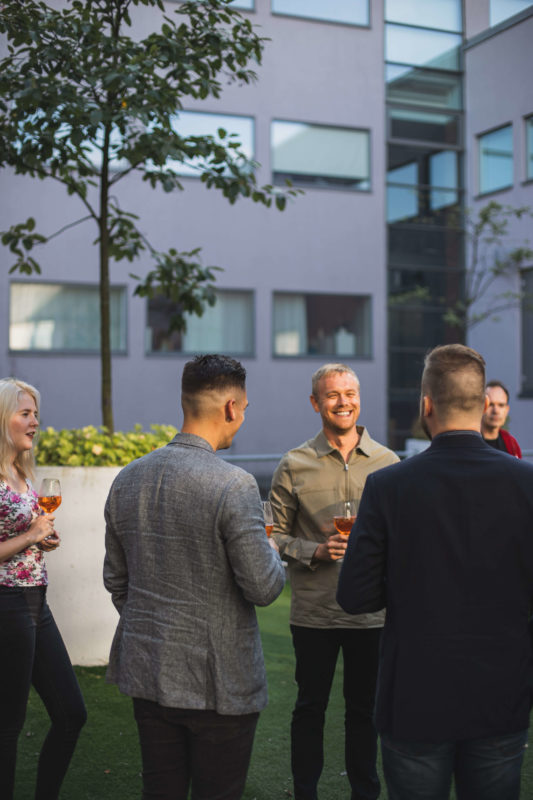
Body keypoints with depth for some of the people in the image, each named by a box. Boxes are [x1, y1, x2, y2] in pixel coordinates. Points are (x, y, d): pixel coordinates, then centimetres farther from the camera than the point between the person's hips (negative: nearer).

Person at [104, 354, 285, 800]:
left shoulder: (127, 480, 3)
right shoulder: (233, 485, -19)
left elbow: (115, 580, 12)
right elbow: (264, 588, -17)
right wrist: (271, 551, 5)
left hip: (146, 676, 6)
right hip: (217, 681, -6)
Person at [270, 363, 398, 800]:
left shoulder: (386, 462, 1)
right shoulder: (294, 466, -3)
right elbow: (276, 535, 0)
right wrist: (316, 552, -14)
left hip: (372, 612, 1)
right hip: (313, 613, -1)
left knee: (365, 710, 14)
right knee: (310, 708, 13)